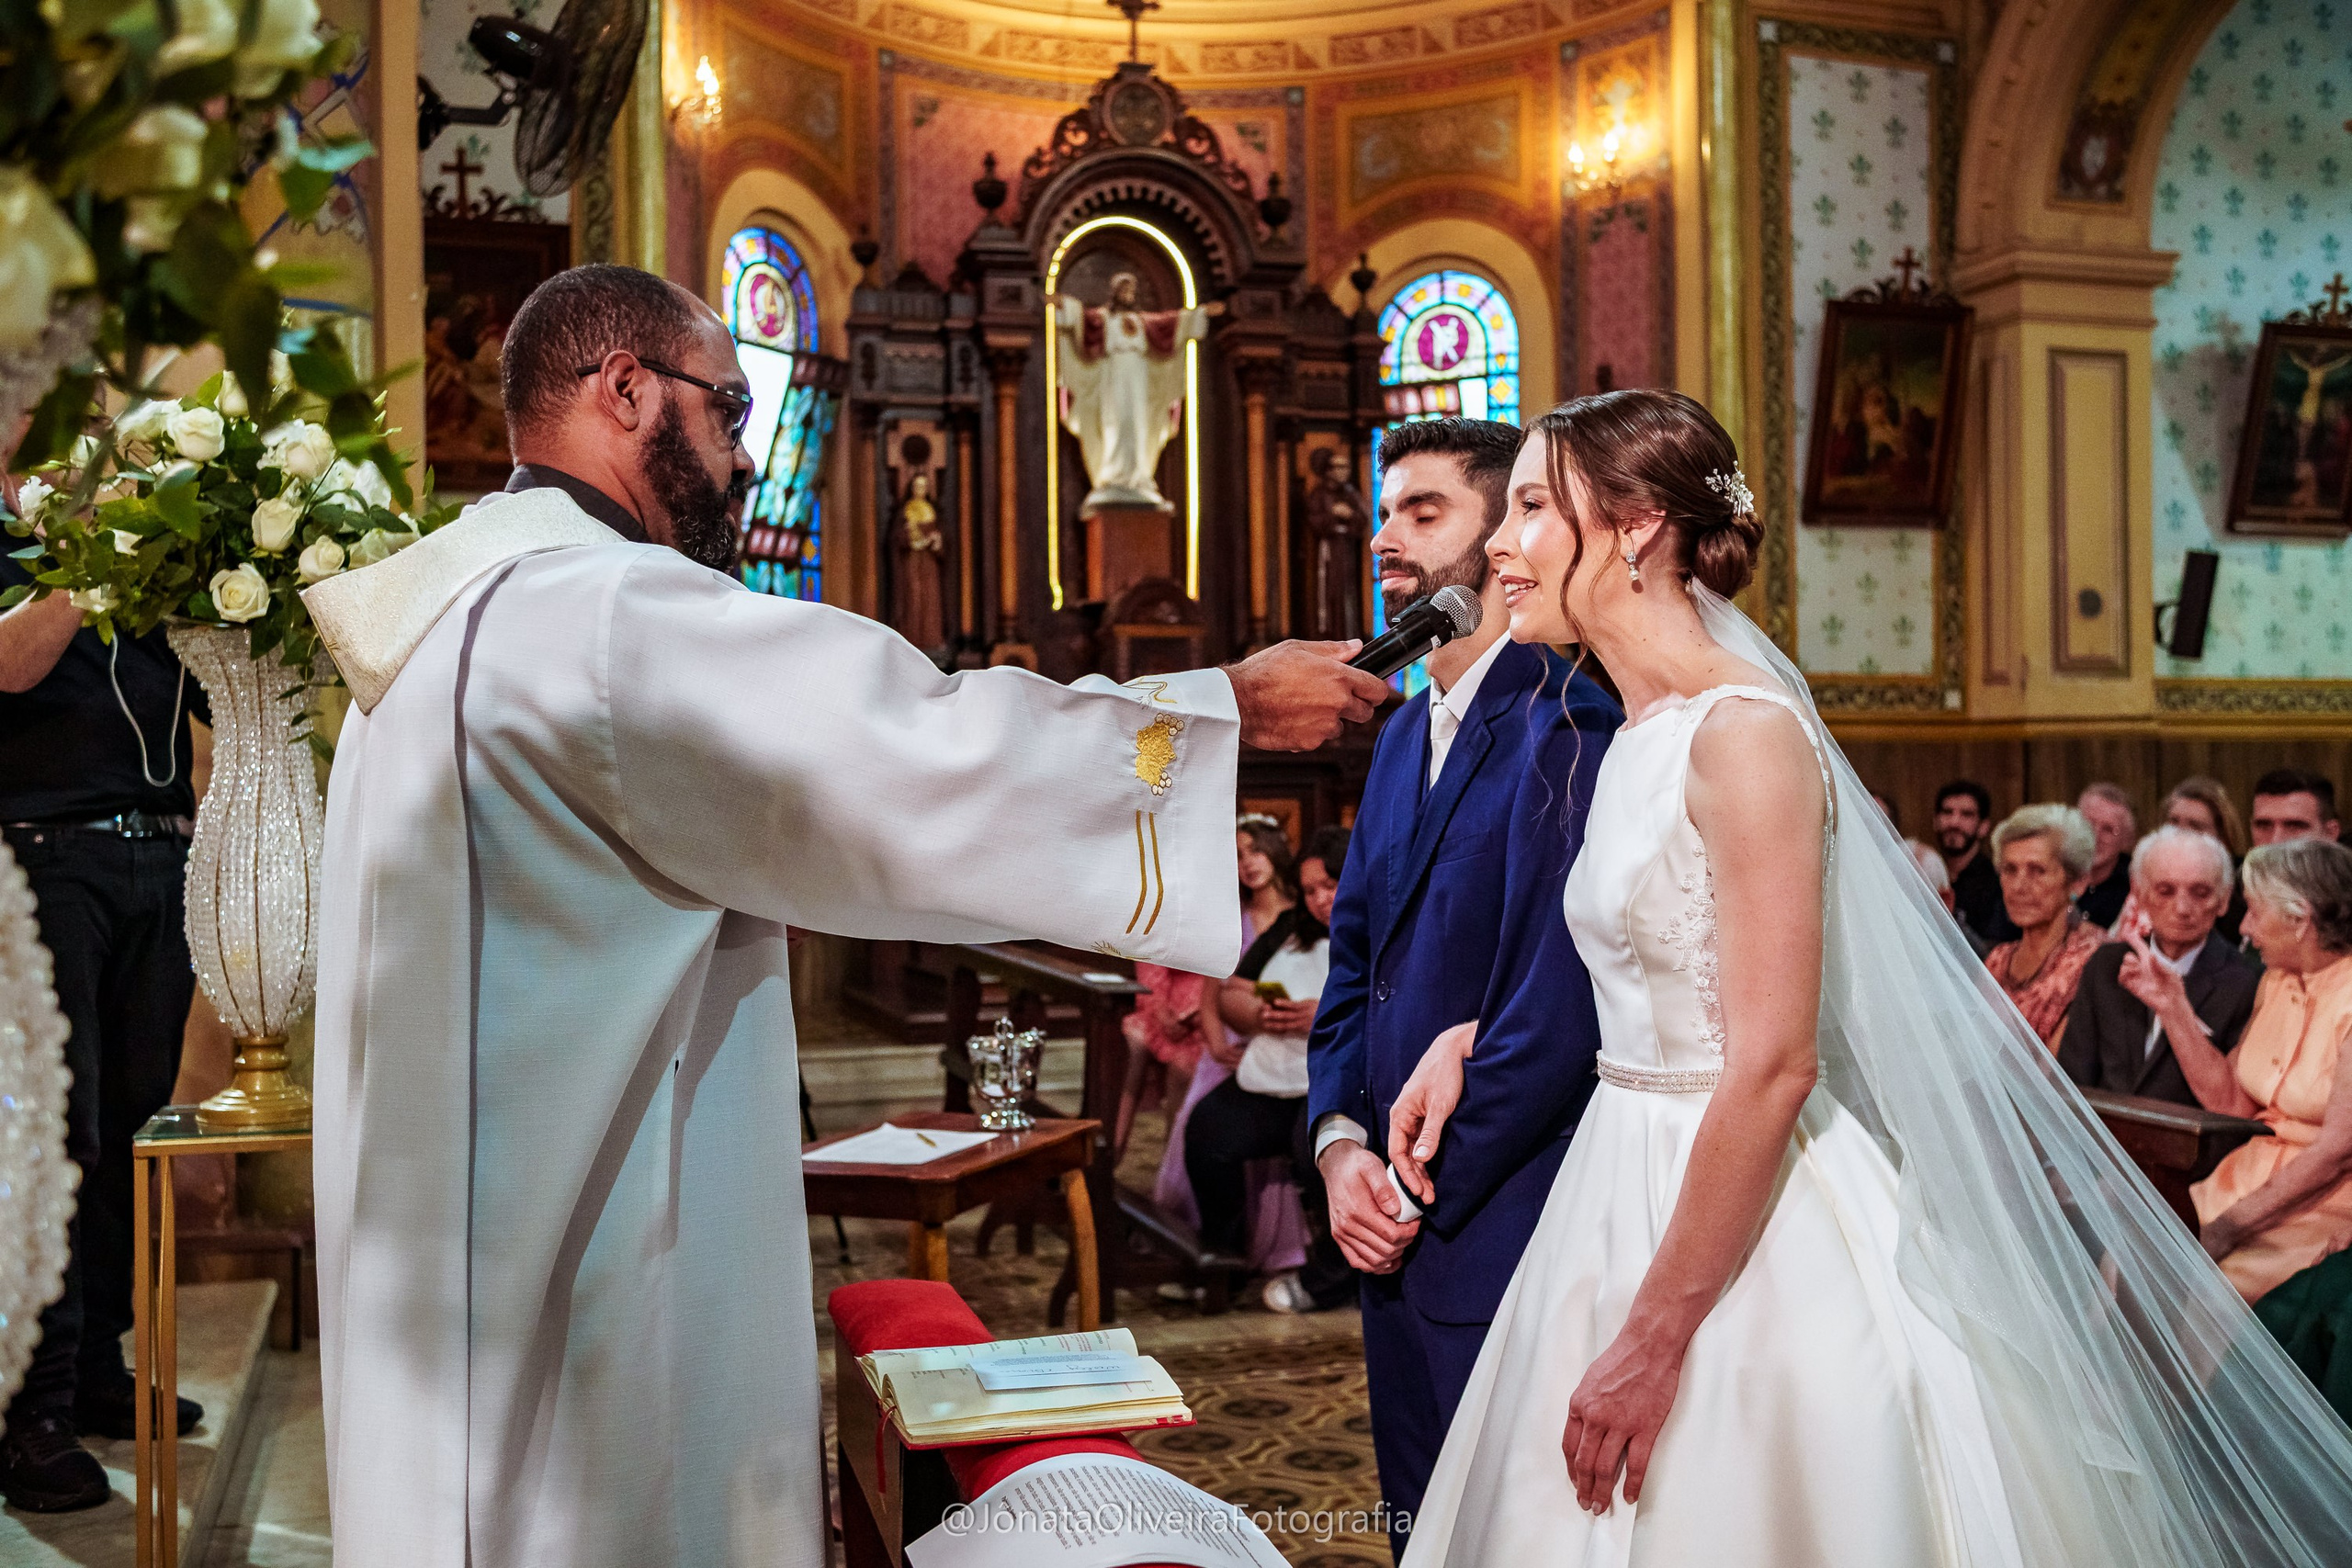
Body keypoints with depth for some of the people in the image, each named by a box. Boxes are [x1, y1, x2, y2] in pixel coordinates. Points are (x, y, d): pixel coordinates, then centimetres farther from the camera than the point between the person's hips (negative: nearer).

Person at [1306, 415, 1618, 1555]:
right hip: (1397, 1236, 9)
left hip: (1504, 1237, -8)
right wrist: (1340, 1146, -1)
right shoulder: (1404, 734, 13)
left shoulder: (1565, 725, -17)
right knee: (1420, 1533, 20)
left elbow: (1559, 1011, -22)